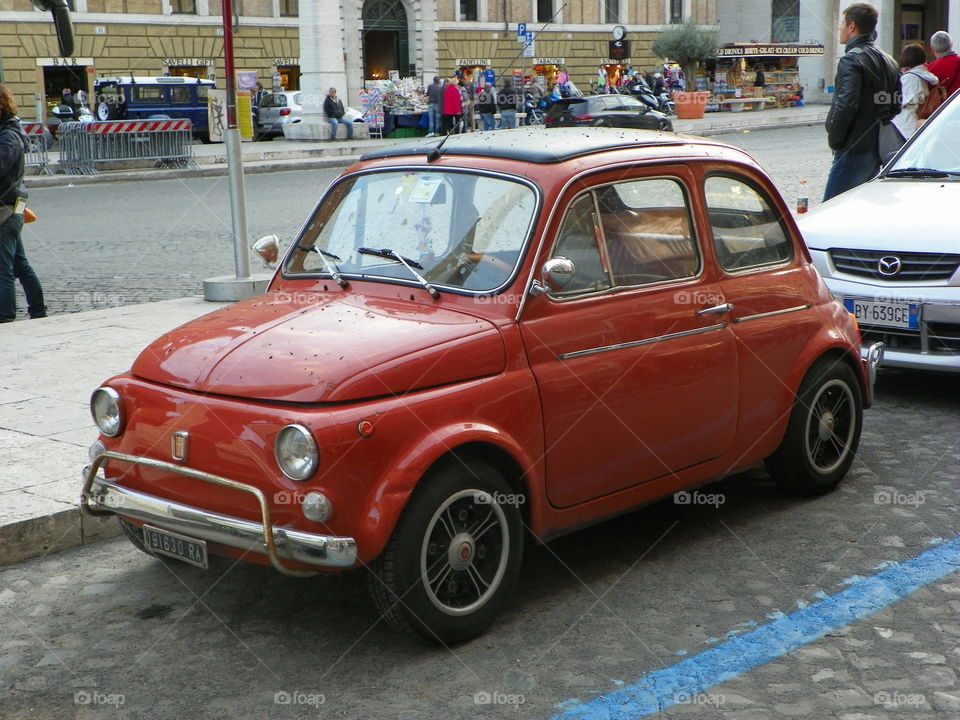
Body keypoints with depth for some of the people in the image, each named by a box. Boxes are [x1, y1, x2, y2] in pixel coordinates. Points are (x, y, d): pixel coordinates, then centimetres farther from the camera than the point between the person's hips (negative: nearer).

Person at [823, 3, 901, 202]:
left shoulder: (851, 60, -14)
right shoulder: (888, 61, 16)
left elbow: (845, 105, -22)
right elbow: (895, 107, 19)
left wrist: (834, 139, -11)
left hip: (854, 150, -9)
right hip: (878, 150, 9)